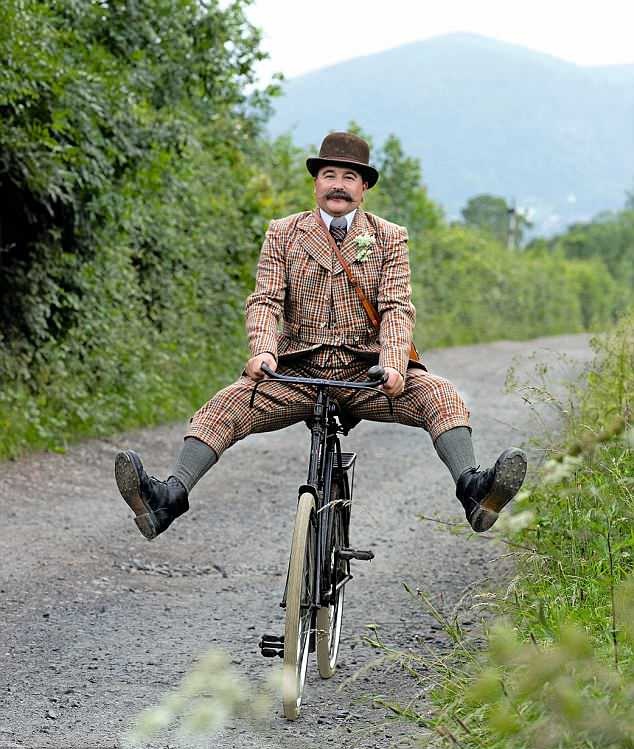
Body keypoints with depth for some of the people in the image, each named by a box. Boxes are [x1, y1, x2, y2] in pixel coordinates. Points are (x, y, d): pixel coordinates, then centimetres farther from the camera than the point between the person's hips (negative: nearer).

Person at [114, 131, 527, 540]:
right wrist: (263, 351, -24)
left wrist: (393, 365, -25)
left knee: (439, 395, -27)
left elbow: (397, 307, -5)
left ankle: (472, 488, -42)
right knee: (223, 407, -23)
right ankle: (171, 496, -37)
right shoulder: (283, 234, 10)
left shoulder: (389, 239, 8)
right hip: (298, 372, 0)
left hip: (366, 372, 0)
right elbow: (265, 300, -2)